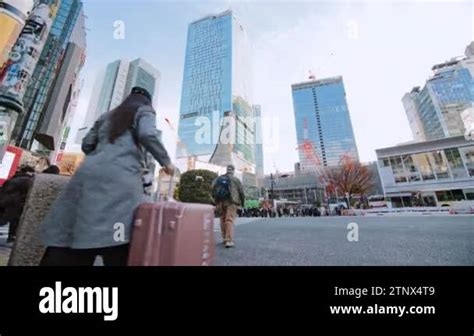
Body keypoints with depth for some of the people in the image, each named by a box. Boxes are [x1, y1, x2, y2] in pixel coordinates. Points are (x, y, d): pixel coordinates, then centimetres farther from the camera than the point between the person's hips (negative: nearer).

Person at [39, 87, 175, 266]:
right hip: (119, 175, -6)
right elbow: (147, 135, -7)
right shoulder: (144, 111, 14)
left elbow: (87, 145, 25)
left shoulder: (107, 115, 31)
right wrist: (166, 161, 2)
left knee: (74, 236, 7)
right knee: (116, 239, -9)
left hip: (89, 172, 7)